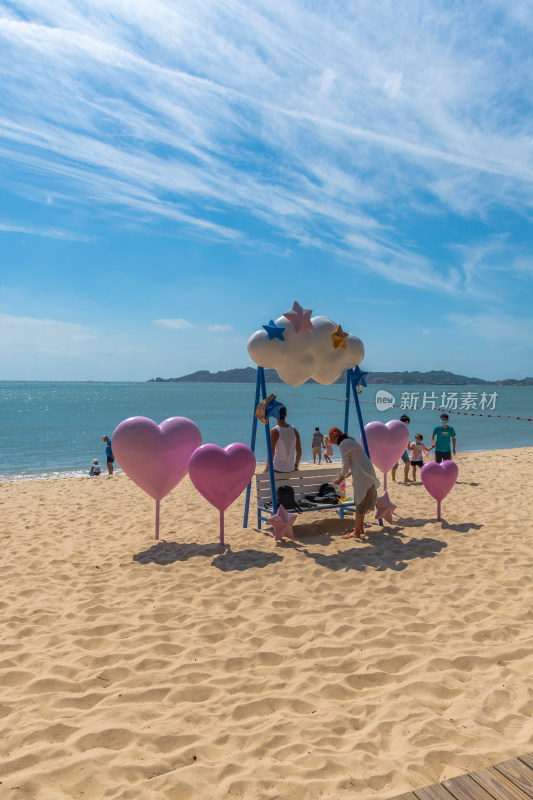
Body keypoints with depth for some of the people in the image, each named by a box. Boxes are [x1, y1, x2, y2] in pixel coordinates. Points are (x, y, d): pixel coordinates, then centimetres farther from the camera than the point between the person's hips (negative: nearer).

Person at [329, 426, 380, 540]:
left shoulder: (343, 444, -9)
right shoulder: (350, 441, 20)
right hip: (367, 472, 10)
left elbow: (346, 464, -11)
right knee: (360, 502, 15)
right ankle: (360, 528, 23)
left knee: (360, 503, -7)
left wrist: (340, 478, 2)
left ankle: (356, 532, -5)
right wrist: (346, 475, 22)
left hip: (362, 475, -10)